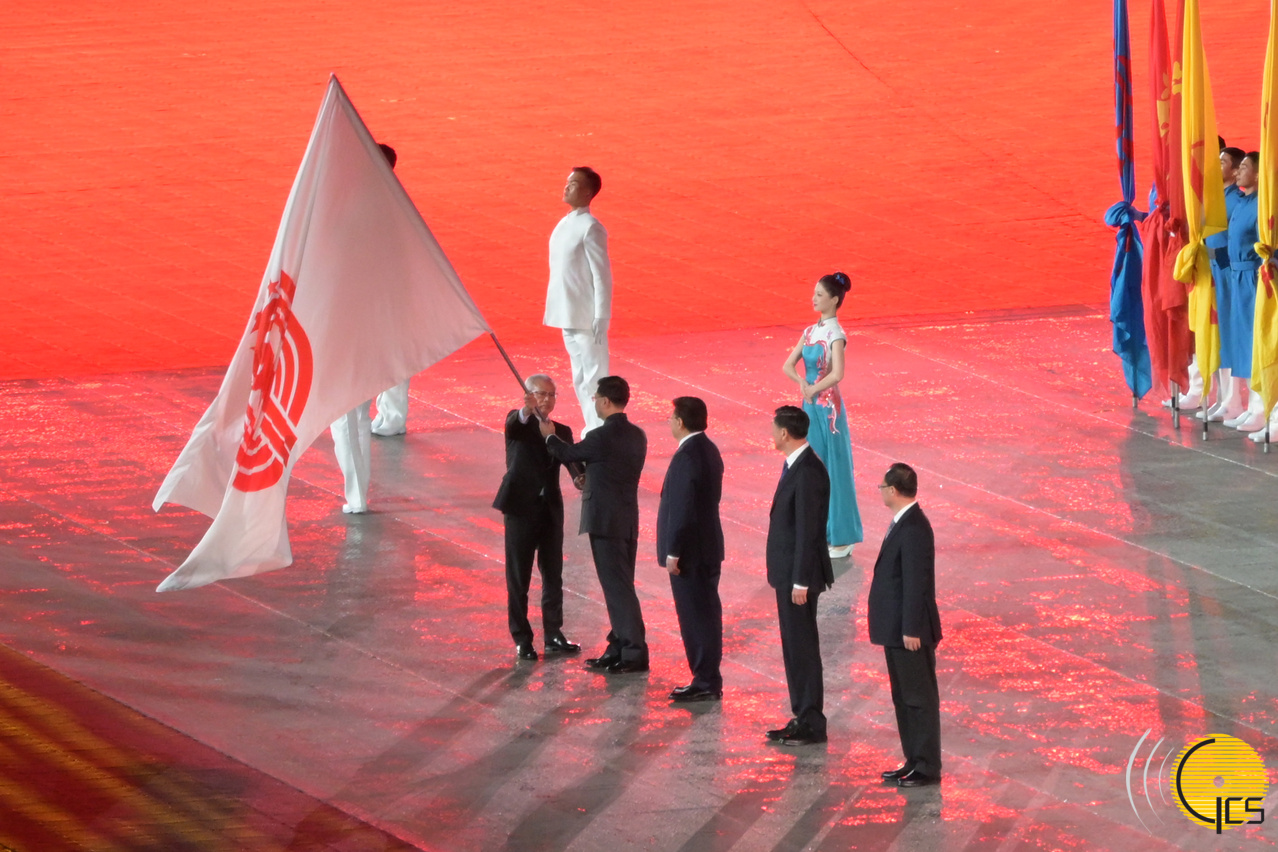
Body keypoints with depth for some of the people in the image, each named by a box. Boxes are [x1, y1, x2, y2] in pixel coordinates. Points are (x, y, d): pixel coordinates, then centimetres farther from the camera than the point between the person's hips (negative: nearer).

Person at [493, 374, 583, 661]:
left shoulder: (561, 431, 12)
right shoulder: (518, 422, -1)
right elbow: (512, 428, -26)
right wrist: (526, 411, -48)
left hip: (550, 508, 4)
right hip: (521, 507, -4)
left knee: (553, 575, 10)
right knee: (518, 578, 1)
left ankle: (554, 635, 20)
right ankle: (522, 640, 8)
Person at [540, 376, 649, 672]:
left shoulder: (602, 437, -18)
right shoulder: (637, 436, 7)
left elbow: (567, 454, -2)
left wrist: (550, 436, 16)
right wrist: (590, 484, 31)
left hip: (605, 522, -9)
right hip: (628, 521, 9)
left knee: (618, 588, -6)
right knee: (620, 587, 15)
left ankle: (635, 653, -7)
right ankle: (619, 649, 21)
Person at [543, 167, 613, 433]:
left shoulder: (590, 228, -14)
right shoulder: (565, 225, 10)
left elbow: (602, 277, -16)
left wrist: (601, 319, -18)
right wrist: (551, 311, 15)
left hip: (587, 319, -9)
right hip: (568, 317, 9)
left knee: (594, 379, -4)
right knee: (580, 380, 15)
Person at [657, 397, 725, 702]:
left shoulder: (687, 456, -21)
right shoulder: (709, 450, 10)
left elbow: (682, 508, -23)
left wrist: (673, 552, -18)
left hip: (691, 551, -10)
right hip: (708, 548, 10)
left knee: (696, 617, -4)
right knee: (706, 615, 15)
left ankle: (705, 683, 0)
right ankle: (708, 680, 21)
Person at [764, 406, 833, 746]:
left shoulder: (807, 472, -21)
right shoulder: (797, 466, 10)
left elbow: (808, 529, -22)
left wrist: (801, 581, -21)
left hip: (799, 575, -10)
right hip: (788, 572, 10)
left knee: (802, 647, -3)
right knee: (793, 646, 15)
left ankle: (812, 724, 3)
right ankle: (802, 718, 22)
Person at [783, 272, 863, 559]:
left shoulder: (835, 334, -14)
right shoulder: (810, 331, 9)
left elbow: (837, 373, -27)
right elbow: (789, 366, 8)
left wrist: (813, 389, -14)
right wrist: (803, 383, -11)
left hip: (828, 408, -8)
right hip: (810, 406, 8)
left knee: (833, 471, -1)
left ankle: (841, 539, 6)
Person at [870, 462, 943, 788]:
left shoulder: (913, 529, -21)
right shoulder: (903, 523, 11)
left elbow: (916, 582, -22)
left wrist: (911, 630, -21)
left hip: (909, 631, -10)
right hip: (897, 629, 10)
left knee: (920, 698, -3)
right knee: (904, 698, 16)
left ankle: (927, 768, 3)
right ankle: (914, 761, 23)